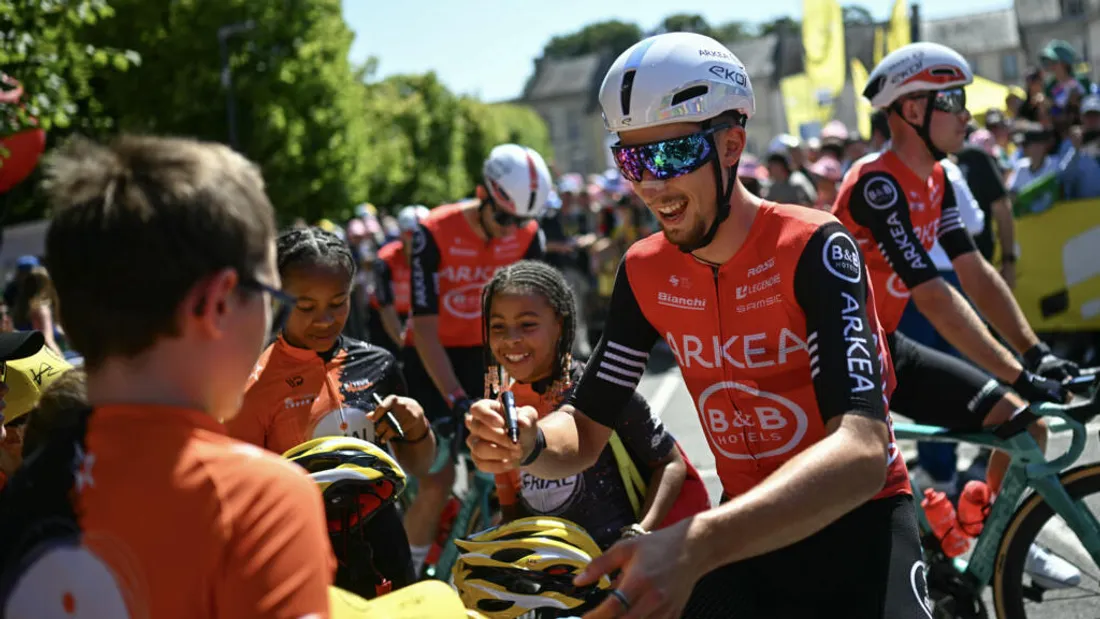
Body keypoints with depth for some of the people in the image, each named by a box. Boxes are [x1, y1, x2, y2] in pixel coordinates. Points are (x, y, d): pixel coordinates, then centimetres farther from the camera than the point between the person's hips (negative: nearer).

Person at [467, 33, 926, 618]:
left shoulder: (810, 248, -20)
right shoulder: (646, 273, -3)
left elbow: (862, 449, -34)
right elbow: (585, 431, 2)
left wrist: (694, 546, -48)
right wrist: (528, 444, -24)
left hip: (853, 518, -5)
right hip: (747, 523, 5)